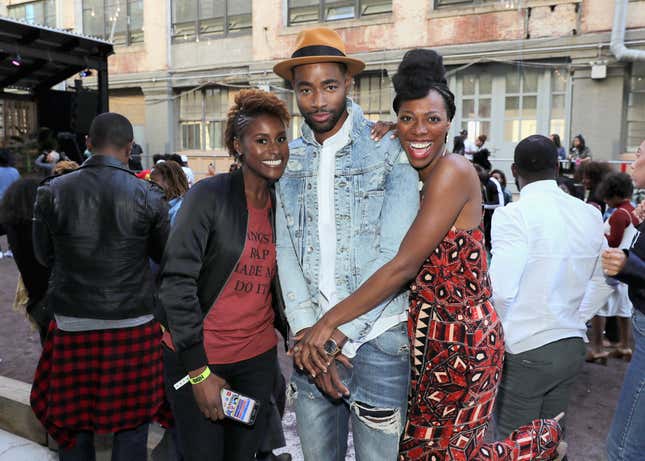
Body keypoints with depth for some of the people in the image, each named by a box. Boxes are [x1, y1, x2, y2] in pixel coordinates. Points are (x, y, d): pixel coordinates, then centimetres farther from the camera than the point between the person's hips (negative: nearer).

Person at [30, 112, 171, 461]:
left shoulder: (52, 192, -5)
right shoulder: (147, 195, -8)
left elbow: (44, 256, 8)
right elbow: (164, 255, 4)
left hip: (73, 324, 2)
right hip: (133, 324, -1)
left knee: (73, 424, 17)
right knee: (132, 424, 12)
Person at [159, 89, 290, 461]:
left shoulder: (281, 204, 4)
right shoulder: (209, 195, -12)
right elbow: (178, 280, -17)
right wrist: (198, 370, -18)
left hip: (258, 357, 5)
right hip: (197, 358, -4)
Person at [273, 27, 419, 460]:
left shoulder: (389, 149, -7)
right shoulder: (289, 160, 6)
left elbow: (395, 254, -14)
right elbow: (287, 253, 0)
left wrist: (338, 335, -15)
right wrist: (308, 335, -10)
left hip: (377, 336, -3)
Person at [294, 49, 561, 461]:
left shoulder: (453, 171, -19)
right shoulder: (410, 176, 8)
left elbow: (404, 266, -24)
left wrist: (330, 322, -20)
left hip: (460, 338, -8)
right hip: (431, 335, 8)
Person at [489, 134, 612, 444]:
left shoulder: (513, 214, -17)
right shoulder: (589, 214, 3)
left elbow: (501, 290, -22)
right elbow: (602, 283, 12)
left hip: (523, 351, -6)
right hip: (572, 347, 6)